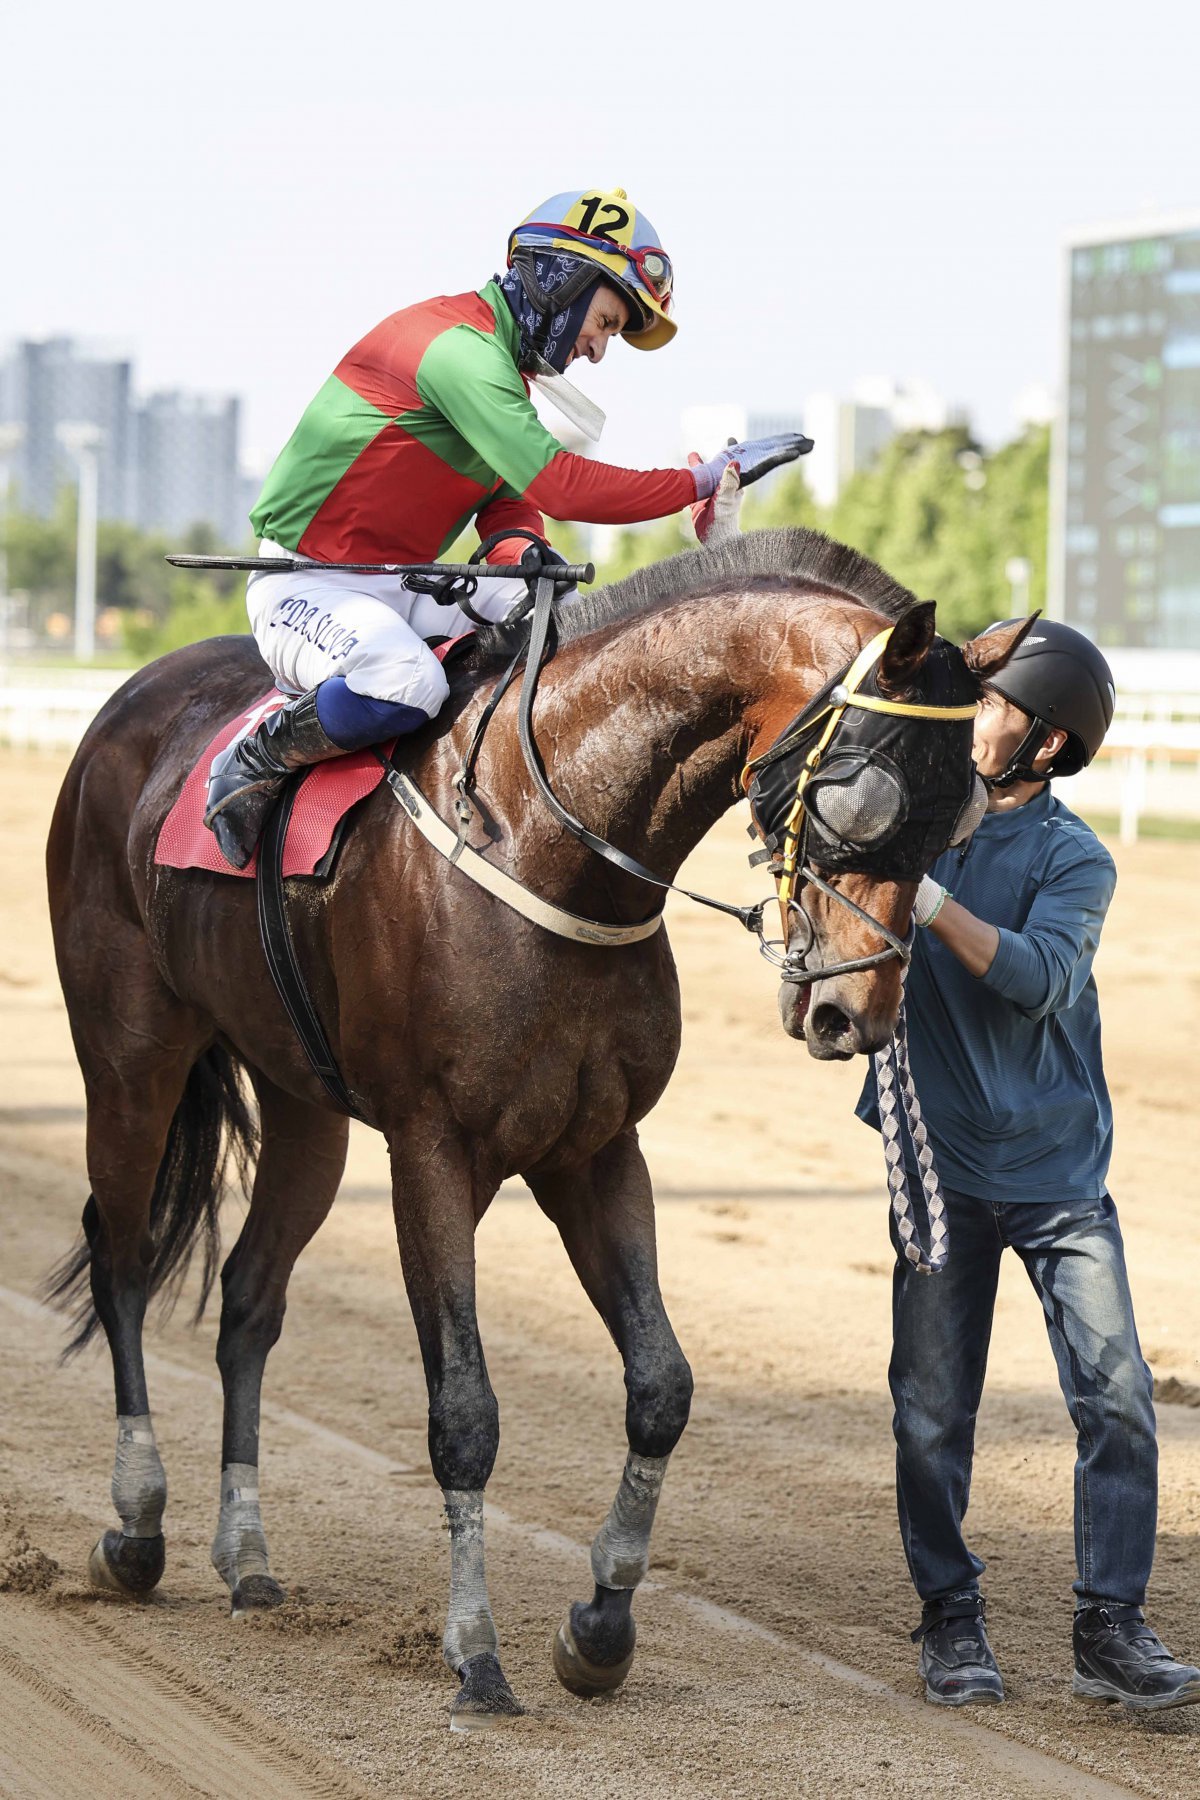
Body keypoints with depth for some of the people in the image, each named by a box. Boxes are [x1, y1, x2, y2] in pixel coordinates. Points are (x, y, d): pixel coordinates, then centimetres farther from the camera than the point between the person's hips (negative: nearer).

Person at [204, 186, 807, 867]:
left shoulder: (501, 366, 14)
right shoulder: (459, 345, -20)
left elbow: (510, 500, 13)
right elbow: (559, 484, -27)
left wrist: (522, 553, -11)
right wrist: (706, 480, -22)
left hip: (401, 588, 10)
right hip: (308, 585, -10)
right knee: (407, 683, -37)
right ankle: (253, 764, -13)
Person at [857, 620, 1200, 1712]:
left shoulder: (1074, 859, -6)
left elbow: (1037, 976, -24)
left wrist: (924, 895, -31)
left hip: (1060, 1171, -2)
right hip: (941, 1163, 3)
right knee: (932, 1412, 2)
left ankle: (1113, 1632, -2)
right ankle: (951, 1621, 16)